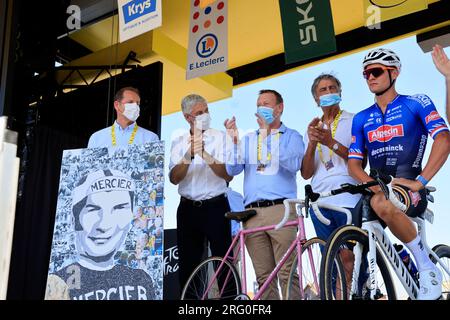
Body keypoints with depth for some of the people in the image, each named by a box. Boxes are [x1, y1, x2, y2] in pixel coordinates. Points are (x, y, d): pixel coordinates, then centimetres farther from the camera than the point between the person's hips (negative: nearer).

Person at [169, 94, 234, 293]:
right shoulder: (179, 142, 8)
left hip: (215, 207, -3)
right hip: (188, 208, 3)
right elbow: (174, 178, -5)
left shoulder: (221, 137, 0)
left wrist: (205, 155, -24)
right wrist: (189, 155, -21)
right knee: (187, 265, 9)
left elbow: (228, 175, -10)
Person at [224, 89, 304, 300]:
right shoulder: (248, 139, 23)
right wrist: (233, 142, -5)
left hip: (281, 210, -3)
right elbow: (233, 170, 10)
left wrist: (268, 134, -11)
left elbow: (294, 164, -8)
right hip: (253, 212, 3)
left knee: (287, 272, -8)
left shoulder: (292, 136, 12)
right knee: (263, 276, 3)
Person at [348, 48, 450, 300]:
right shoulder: (361, 119, 13)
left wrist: (420, 181, -22)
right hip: (377, 191, 5)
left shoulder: (417, 103, 1)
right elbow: (354, 162, 7)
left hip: (409, 189, -5)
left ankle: (428, 268, -21)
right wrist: (372, 183, -14)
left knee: (382, 203, -39)